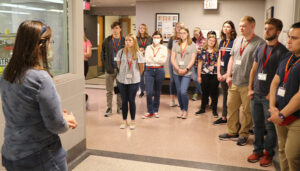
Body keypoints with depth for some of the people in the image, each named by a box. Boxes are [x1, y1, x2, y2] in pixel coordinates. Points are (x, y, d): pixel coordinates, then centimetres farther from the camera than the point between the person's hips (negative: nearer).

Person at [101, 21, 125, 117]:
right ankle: (109, 108, 16)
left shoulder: (124, 41, 0)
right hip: (109, 69, 0)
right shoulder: (107, 41, 2)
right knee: (109, 91, 6)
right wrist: (105, 65, -2)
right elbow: (103, 54, 6)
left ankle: (120, 107, 23)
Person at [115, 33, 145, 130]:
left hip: (134, 81, -1)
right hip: (122, 80, 2)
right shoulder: (121, 52, -2)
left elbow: (141, 68, 3)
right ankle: (124, 121, 22)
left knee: (132, 100, 5)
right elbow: (118, 65, 11)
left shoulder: (137, 53, -6)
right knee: (124, 100, 9)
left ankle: (133, 121, 19)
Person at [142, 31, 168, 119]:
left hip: (159, 71, 0)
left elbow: (164, 61, -7)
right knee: (149, 92, -6)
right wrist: (158, 59, -12)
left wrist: (152, 58, -9)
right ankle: (149, 111, 7)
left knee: (157, 92, 8)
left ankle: (155, 111, 20)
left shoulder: (164, 48, 6)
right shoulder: (148, 48, 9)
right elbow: (147, 60, -4)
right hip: (149, 70, 0)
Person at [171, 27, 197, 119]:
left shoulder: (192, 45, 3)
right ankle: (181, 110, 23)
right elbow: (172, 59, 4)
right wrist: (178, 69, -9)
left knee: (183, 92, -13)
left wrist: (186, 69, -12)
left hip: (187, 73, -3)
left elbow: (192, 59, -2)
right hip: (176, 72, 3)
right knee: (179, 92, 8)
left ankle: (185, 110, 6)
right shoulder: (176, 45, 10)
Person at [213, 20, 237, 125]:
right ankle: (224, 117, 20)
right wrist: (218, 73, 6)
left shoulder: (234, 41, -8)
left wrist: (227, 74, -11)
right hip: (222, 70, 6)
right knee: (225, 95, 13)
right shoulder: (222, 42, 12)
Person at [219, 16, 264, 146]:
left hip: (248, 84, -6)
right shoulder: (237, 40, 12)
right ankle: (232, 132, 27)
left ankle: (244, 135, 20)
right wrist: (228, 75, 9)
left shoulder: (259, 43, -8)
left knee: (247, 110, 5)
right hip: (233, 82, 6)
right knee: (231, 107, 12)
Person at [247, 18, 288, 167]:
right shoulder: (260, 48, 11)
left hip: (269, 96, -6)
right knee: (257, 125, 14)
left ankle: (268, 153, 21)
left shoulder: (281, 51, -8)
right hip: (256, 94, 6)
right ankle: (258, 150, 28)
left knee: (270, 127, 5)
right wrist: (250, 88, 9)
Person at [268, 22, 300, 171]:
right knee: (282, 151, 16)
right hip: (280, 116, 7)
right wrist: (273, 107, -1)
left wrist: (282, 114, -14)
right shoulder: (287, 58, 10)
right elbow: (275, 83, 11)